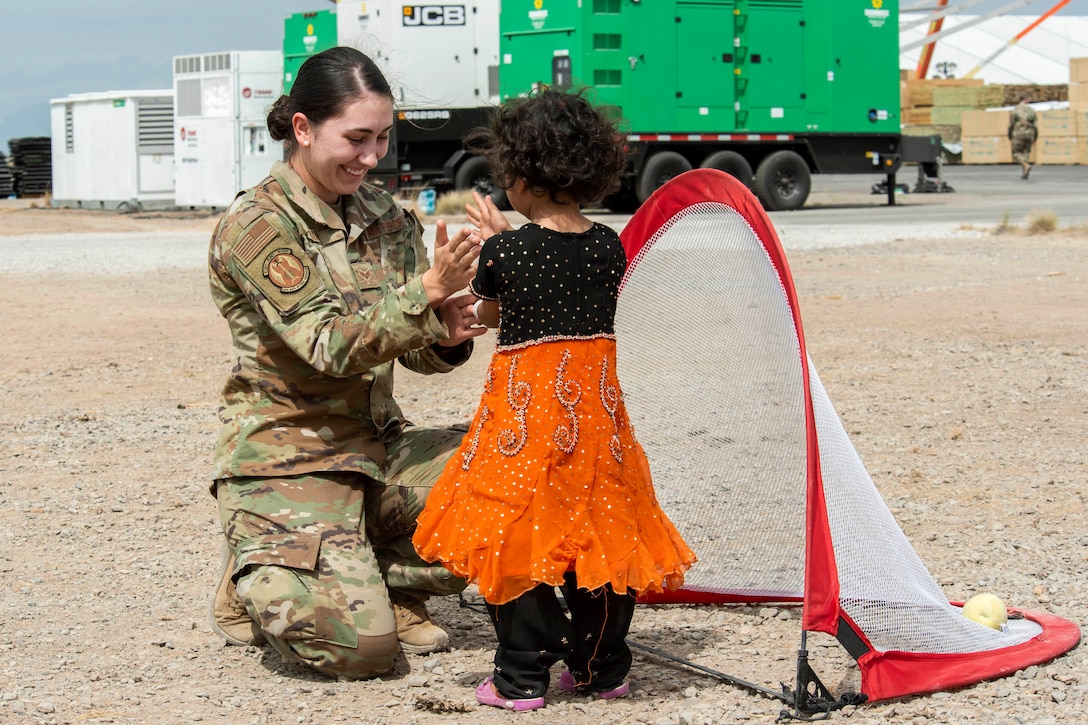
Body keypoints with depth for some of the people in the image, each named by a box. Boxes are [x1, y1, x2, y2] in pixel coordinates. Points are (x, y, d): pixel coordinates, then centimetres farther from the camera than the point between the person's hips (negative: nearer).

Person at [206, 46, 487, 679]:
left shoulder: (384, 216, 8)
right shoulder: (256, 227, -13)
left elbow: (413, 350, 7)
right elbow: (331, 346, -21)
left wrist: (444, 338, -17)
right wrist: (430, 287, -29)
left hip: (378, 443, 7)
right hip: (289, 456, -7)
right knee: (361, 646, -21)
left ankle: (389, 584, 7)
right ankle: (258, 585, 12)